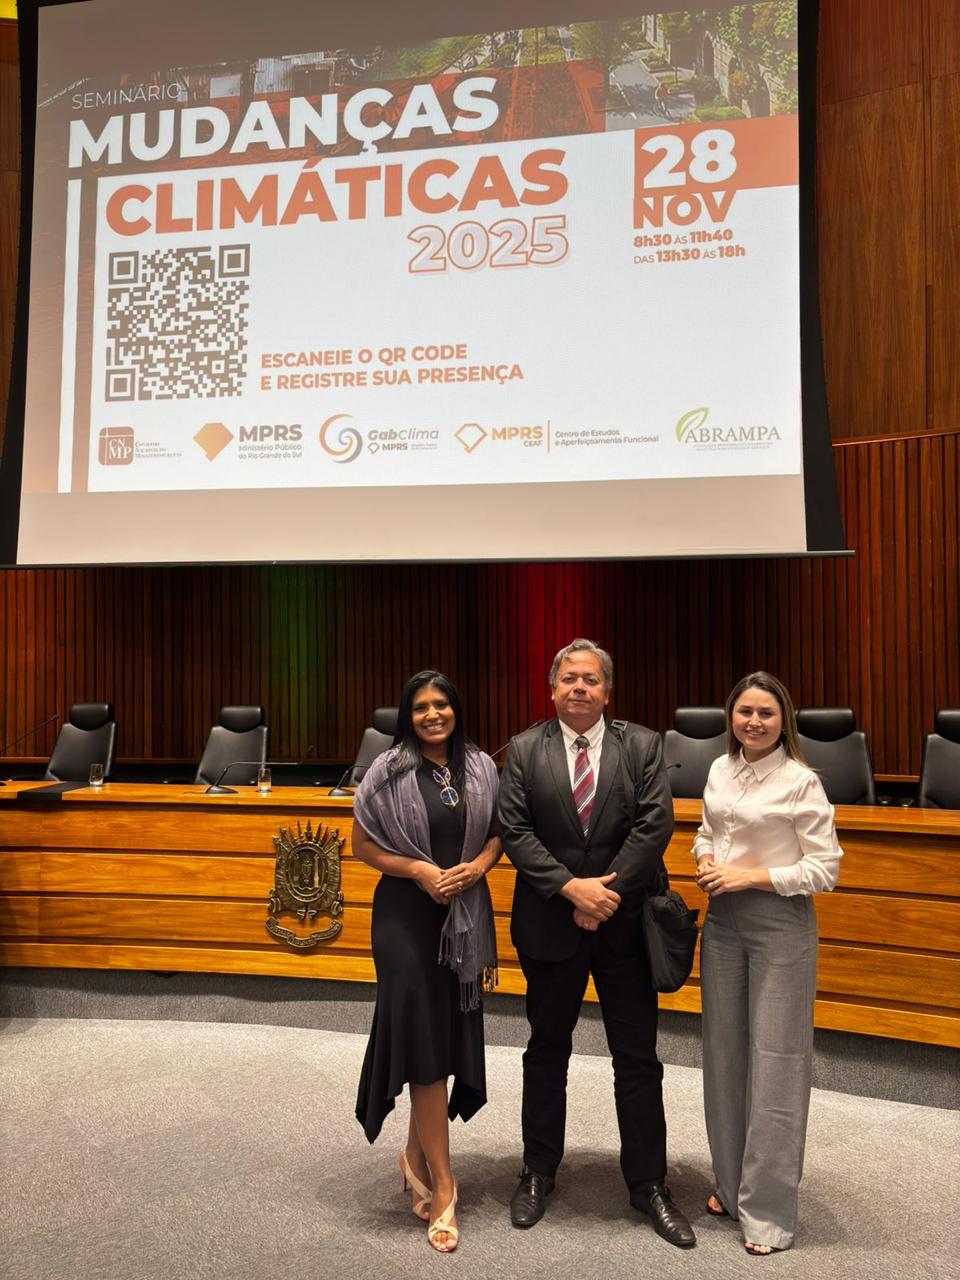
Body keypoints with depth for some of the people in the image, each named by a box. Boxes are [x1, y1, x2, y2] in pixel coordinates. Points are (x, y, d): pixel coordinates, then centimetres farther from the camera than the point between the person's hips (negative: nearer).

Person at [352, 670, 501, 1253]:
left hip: (466, 915, 4)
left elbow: (497, 832, 10)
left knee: (451, 1039, 12)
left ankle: (417, 1155, 35)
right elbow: (364, 845, -3)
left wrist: (478, 864, -10)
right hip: (407, 915, -3)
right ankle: (443, 1187, 12)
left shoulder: (481, 767, 2)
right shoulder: (388, 772, -7)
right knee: (423, 1040, -1)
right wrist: (418, 868, -16)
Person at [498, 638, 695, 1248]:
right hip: (549, 924, 1)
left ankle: (649, 1184, 27)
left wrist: (608, 890, -15)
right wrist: (571, 888, -17)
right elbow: (515, 831, -8)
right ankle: (538, 1172, 34)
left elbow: (656, 823, -10)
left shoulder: (643, 746, -2)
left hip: (625, 922, 0)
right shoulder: (525, 750, -1)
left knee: (638, 1058, 10)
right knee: (547, 1053, 16)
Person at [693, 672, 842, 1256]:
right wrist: (706, 863, -4)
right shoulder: (720, 769, 4)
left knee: (775, 1060, 3)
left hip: (780, 927, -6)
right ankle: (731, 1182, 34)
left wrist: (750, 876, -18)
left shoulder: (801, 781, -13)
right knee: (724, 1053, 15)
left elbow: (825, 868, -12)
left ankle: (769, 1208, 19)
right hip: (722, 921, 6)